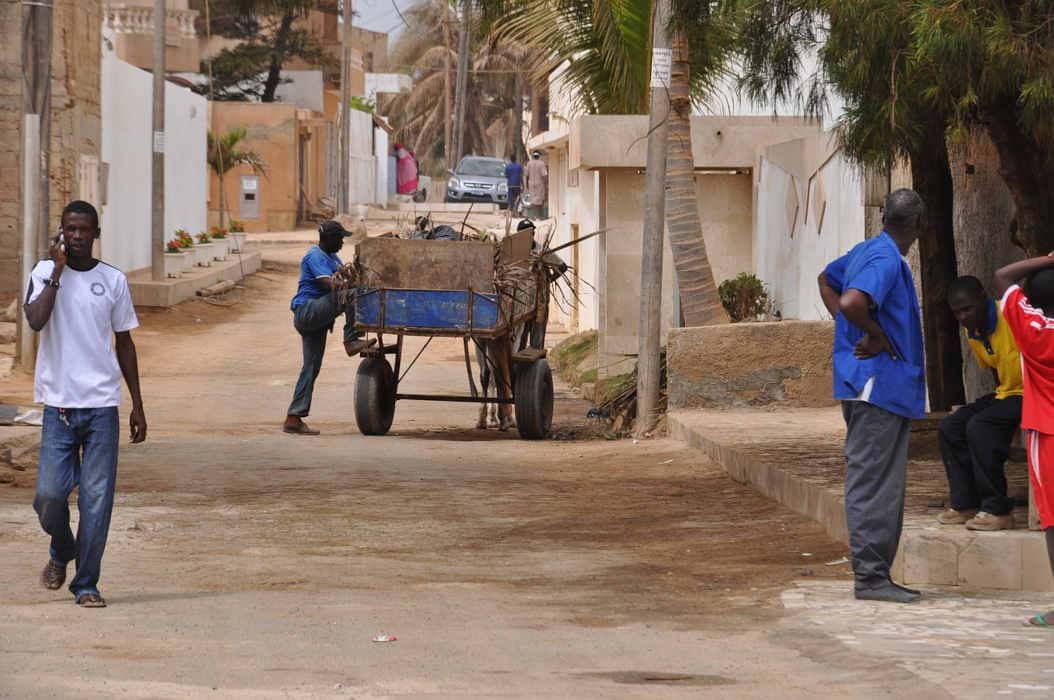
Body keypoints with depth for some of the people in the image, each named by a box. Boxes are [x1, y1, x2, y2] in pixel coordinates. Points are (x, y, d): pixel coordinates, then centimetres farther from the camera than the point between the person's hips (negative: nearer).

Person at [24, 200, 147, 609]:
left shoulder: (113, 280, 6)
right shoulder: (45, 273, 2)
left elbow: (124, 343, 13)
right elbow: (36, 320, -16)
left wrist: (137, 406, 11)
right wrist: (58, 270, -13)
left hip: (102, 406, 1)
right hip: (59, 405, -1)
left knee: (97, 499, -2)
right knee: (48, 496, -5)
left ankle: (86, 584, 8)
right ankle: (62, 553, 26)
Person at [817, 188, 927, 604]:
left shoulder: (866, 251, 13)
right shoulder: (887, 260, -17)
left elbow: (827, 281, 31)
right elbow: (852, 303, -33)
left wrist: (852, 331, 20)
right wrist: (880, 336, -16)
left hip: (866, 385, 10)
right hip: (881, 384, -10)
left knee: (872, 482, 13)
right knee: (874, 484, -7)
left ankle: (874, 573, 18)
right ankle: (870, 576, -6)